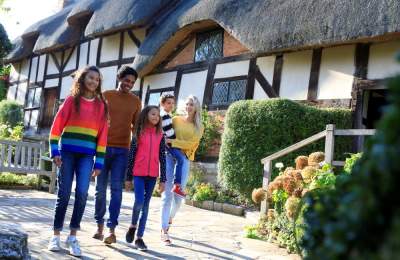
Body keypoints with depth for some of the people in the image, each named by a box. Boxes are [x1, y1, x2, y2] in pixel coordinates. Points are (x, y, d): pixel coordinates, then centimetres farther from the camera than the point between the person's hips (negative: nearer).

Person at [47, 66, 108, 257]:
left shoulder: (101, 105, 8)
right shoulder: (71, 100, 3)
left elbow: (102, 134, 6)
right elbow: (57, 125, 1)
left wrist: (99, 162, 2)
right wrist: (55, 151, -8)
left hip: (86, 155, 1)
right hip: (67, 152, -1)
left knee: (82, 193, -12)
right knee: (64, 194, 0)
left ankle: (73, 237, -1)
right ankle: (56, 235, 12)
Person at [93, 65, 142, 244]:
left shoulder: (136, 101, 9)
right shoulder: (105, 96, 6)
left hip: (122, 150, 0)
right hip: (103, 147, 0)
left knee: (116, 189, -6)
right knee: (100, 189, 5)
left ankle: (111, 230, -6)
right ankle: (100, 226, 19)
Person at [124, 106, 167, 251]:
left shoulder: (160, 135, 7)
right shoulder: (139, 133, 1)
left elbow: (162, 158, 6)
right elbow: (131, 155, 2)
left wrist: (163, 179, 3)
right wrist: (128, 177, 0)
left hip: (152, 175, 2)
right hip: (138, 173, -2)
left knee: (146, 205, 6)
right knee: (139, 202, -13)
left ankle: (139, 238, 13)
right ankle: (133, 226, 16)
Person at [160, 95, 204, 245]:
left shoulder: (199, 127, 10)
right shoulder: (175, 120, 9)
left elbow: (191, 143, -4)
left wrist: (172, 142, -12)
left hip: (184, 159, 1)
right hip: (169, 156, -1)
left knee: (178, 195, 1)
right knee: (167, 194, -7)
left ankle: (170, 217, 32)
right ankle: (164, 231, -4)